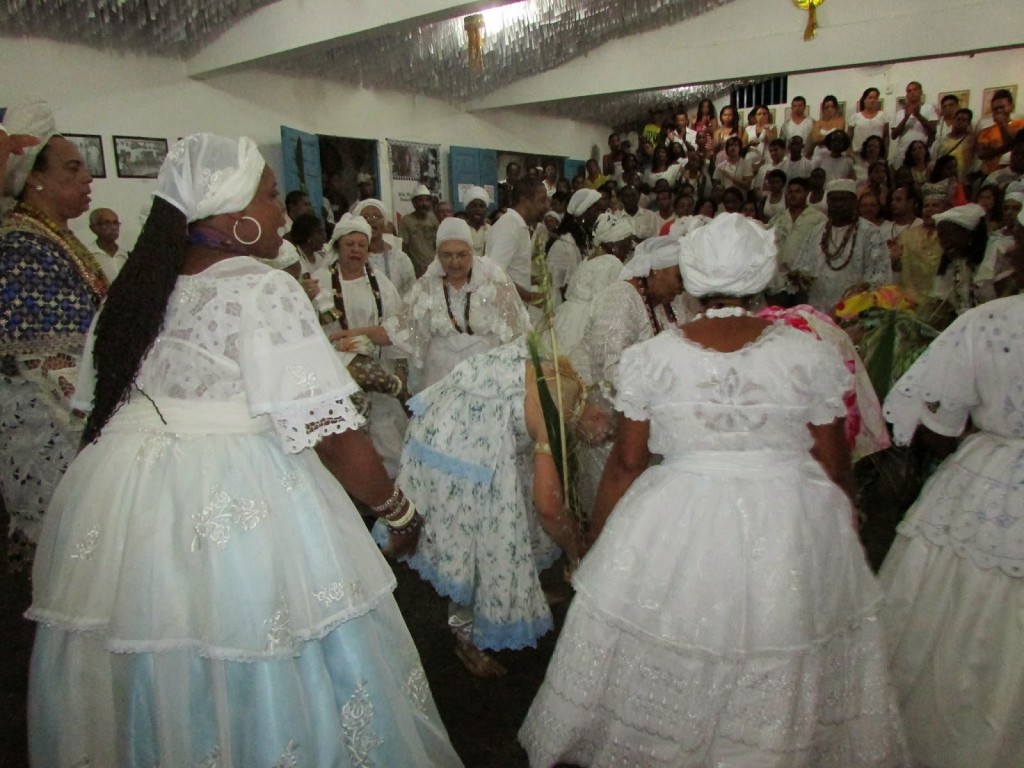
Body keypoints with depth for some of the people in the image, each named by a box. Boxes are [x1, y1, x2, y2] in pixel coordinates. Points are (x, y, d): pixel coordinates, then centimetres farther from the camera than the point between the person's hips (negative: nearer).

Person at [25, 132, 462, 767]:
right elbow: (332, 435, -17)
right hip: (242, 511, -7)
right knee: (252, 678, 9)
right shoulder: (264, 292, -14)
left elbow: (98, 406, 15)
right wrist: (401, 511, -5)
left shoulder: (137, 290, 8)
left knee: (151, 676, 22)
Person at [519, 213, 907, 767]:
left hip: (678, 526, 0)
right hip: (790, 532, 1)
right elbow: (834, 465, 0)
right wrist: (846, 523, 18)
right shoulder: (811, 355, -7)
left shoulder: (651, 358, -8)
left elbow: (626, 462, -3)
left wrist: (597, 543, 9)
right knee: (784, 679, 22)